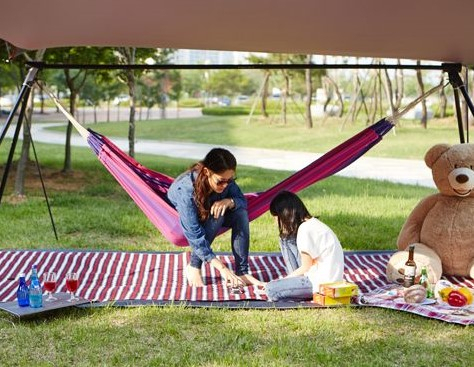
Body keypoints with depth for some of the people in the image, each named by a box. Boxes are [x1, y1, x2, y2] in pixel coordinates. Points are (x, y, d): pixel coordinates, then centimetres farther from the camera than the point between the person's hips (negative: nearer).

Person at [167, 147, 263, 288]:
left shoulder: (225, 180, -26)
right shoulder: (185, 190, -40)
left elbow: (242, 201, -14)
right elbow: (194, 235, -39)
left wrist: (229, 201, -39)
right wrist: (222, 268, -42)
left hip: (207, 215, 5)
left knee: (240, 212, -24)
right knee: (216, 214, -34)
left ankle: (242, 272, -19)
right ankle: (193, 267, -18)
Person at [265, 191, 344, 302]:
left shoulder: (305, 230, -20)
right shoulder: (311, 222, 9)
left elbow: (306, 267, -13)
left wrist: (284, 280, -1)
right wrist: (289, 277, 15)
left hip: (323, 281, -10)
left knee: (271, 290, -16)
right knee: (285, 238, 10)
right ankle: (296, 280, 9)